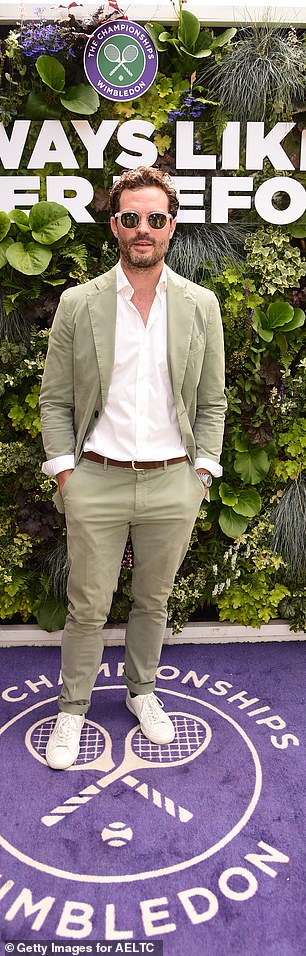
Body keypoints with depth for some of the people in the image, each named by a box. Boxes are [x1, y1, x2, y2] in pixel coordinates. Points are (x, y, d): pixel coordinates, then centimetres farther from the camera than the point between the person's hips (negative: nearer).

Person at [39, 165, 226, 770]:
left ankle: (141, 690, 39)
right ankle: (73, 707, 30)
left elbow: (211, 402, 6)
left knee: (153, 600, 16)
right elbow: (55, 400, 3)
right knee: (87, 606, 9)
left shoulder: (201, 306, 3)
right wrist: (64, 474, -3)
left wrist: (201, 475, 1)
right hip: (96, 481, -1)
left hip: (172, 483, 1)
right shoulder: (78, 304, 0)